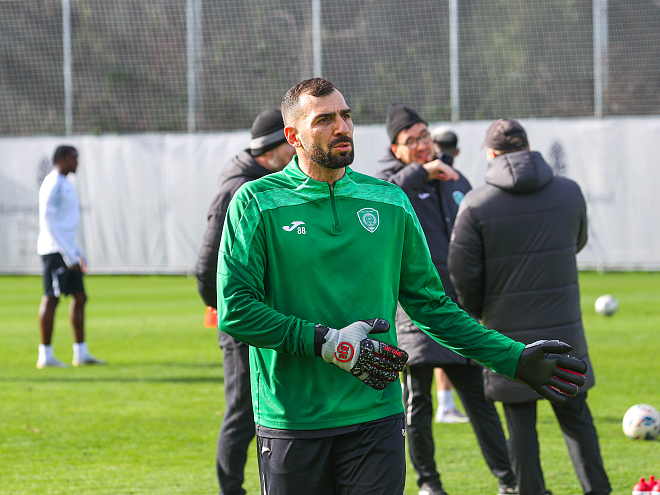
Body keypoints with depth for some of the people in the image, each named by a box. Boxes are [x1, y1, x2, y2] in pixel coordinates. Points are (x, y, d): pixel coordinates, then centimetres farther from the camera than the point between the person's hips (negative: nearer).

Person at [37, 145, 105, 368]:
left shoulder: (64, 185, 20)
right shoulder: (53, 184, -12)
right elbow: (48, 222, -18)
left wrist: (78, 253, 23)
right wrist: (69, 255, -19)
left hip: (67, 251, 10)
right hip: (55, 250, -10)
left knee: (80, 297, 9)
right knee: (51, 299, -8)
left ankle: (81, 353, 12)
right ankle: (45, 356, -5)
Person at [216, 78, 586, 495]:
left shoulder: (390, 203, 10)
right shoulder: (257, 203, -2)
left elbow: (432, 305, 15)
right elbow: (234, 311, -9)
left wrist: (515, 358, 8)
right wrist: (327, 342, -16)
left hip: (376, 418, 2)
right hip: (291, 425, -2)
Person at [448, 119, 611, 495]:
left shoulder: (476, 205, -10)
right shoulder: (570, 192, -1)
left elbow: (463, 274, -7)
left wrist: (477, 312, 12)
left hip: (510, 331, -2)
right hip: (564, 327, 2)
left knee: (521, 421, 5)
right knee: (575, 414, 12)